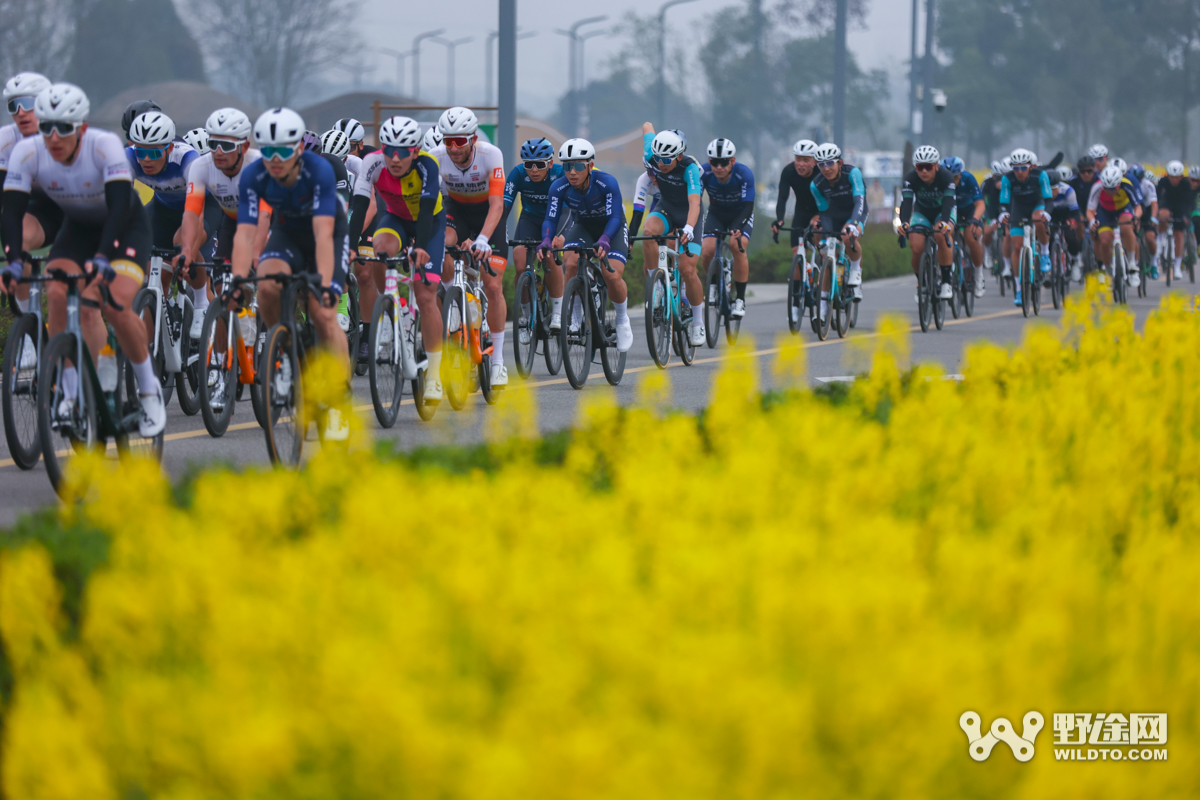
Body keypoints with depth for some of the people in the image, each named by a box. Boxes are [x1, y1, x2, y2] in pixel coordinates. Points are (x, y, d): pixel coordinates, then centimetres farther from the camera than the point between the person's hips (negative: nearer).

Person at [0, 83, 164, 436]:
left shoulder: (106, 145, -32)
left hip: (126, 227, -3)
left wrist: (102, 258, -52)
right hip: (77, 228, 3)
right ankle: (73, 392, -12)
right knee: (57, 295, -23)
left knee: (116, 306, -23)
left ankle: (149, 389, -1)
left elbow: (119, 205, -39)